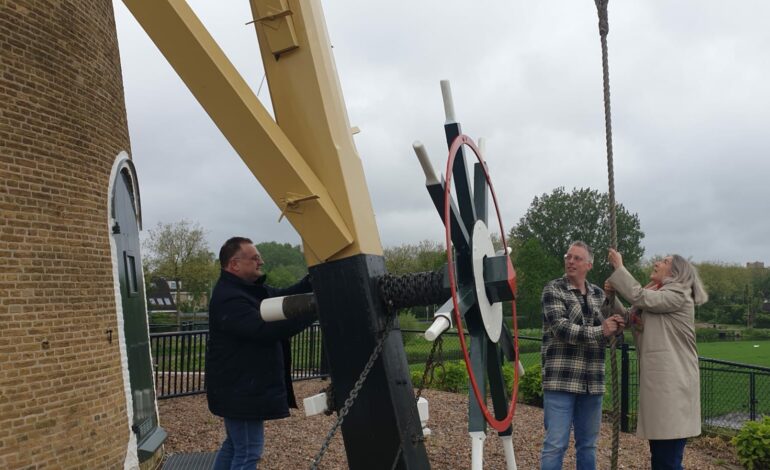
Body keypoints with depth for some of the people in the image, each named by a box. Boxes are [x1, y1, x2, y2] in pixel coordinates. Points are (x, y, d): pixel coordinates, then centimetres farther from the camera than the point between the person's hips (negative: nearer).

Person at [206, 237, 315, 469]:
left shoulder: (250, 289, 10)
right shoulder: (229, 299, -24)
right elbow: (266, 330, -32)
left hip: (244, 387, 11)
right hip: (239, 390, -11)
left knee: (234, 445, 21)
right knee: (248, 451, -4)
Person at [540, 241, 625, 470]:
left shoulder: (598, 294, 14)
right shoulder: (553, 289, -2)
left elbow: (607, 332, 15)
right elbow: (561, 328, -14)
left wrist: (616, 327, -8)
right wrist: (600, 331, -20)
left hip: (592, 381, 5)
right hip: (561, 379, -5)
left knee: (588, 444, 12)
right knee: (556, 444, -5)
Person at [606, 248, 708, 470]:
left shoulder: (678, 295, -6)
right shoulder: (657, 299, 22)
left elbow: (639, 297, -19)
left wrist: (618, 267, -9)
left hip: (673, 385, -9)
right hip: (659, 383, 9)